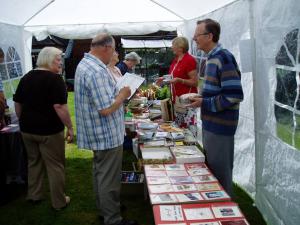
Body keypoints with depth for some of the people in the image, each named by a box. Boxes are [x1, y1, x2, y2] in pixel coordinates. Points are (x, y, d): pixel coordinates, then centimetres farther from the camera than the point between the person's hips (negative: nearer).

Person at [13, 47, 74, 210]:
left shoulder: (26, 78, 8)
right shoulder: (55, 79, -15)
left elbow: (17, 103, 13)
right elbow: (59, 106, -23)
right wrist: (70, 127, -17)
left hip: (27, 129, 7)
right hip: (49, 130, -7)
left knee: (34, 162, 21)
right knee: (55, 166, 5)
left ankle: (34, 195, 33)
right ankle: (59, 202, 14)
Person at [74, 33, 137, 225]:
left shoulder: (85, 64, 8)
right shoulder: (97, 71, -26)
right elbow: (106, 109, -28)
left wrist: (117, 92, 10)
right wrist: (123, 95, -13)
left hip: (98, 134, 11)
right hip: (108, 135, -11)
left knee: (101, 173, 22)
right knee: (109, 179, 3)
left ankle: (104, 209, 39)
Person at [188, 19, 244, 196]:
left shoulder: (223, 58, -18)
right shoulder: (212, 58, 11)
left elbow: (235, 95, -23)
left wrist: (204, 103, -19)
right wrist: (200, 99, 6)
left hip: (220, 126, -9)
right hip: (210, 123, 9)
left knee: (220, 172, 4)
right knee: (210, 168, 20)